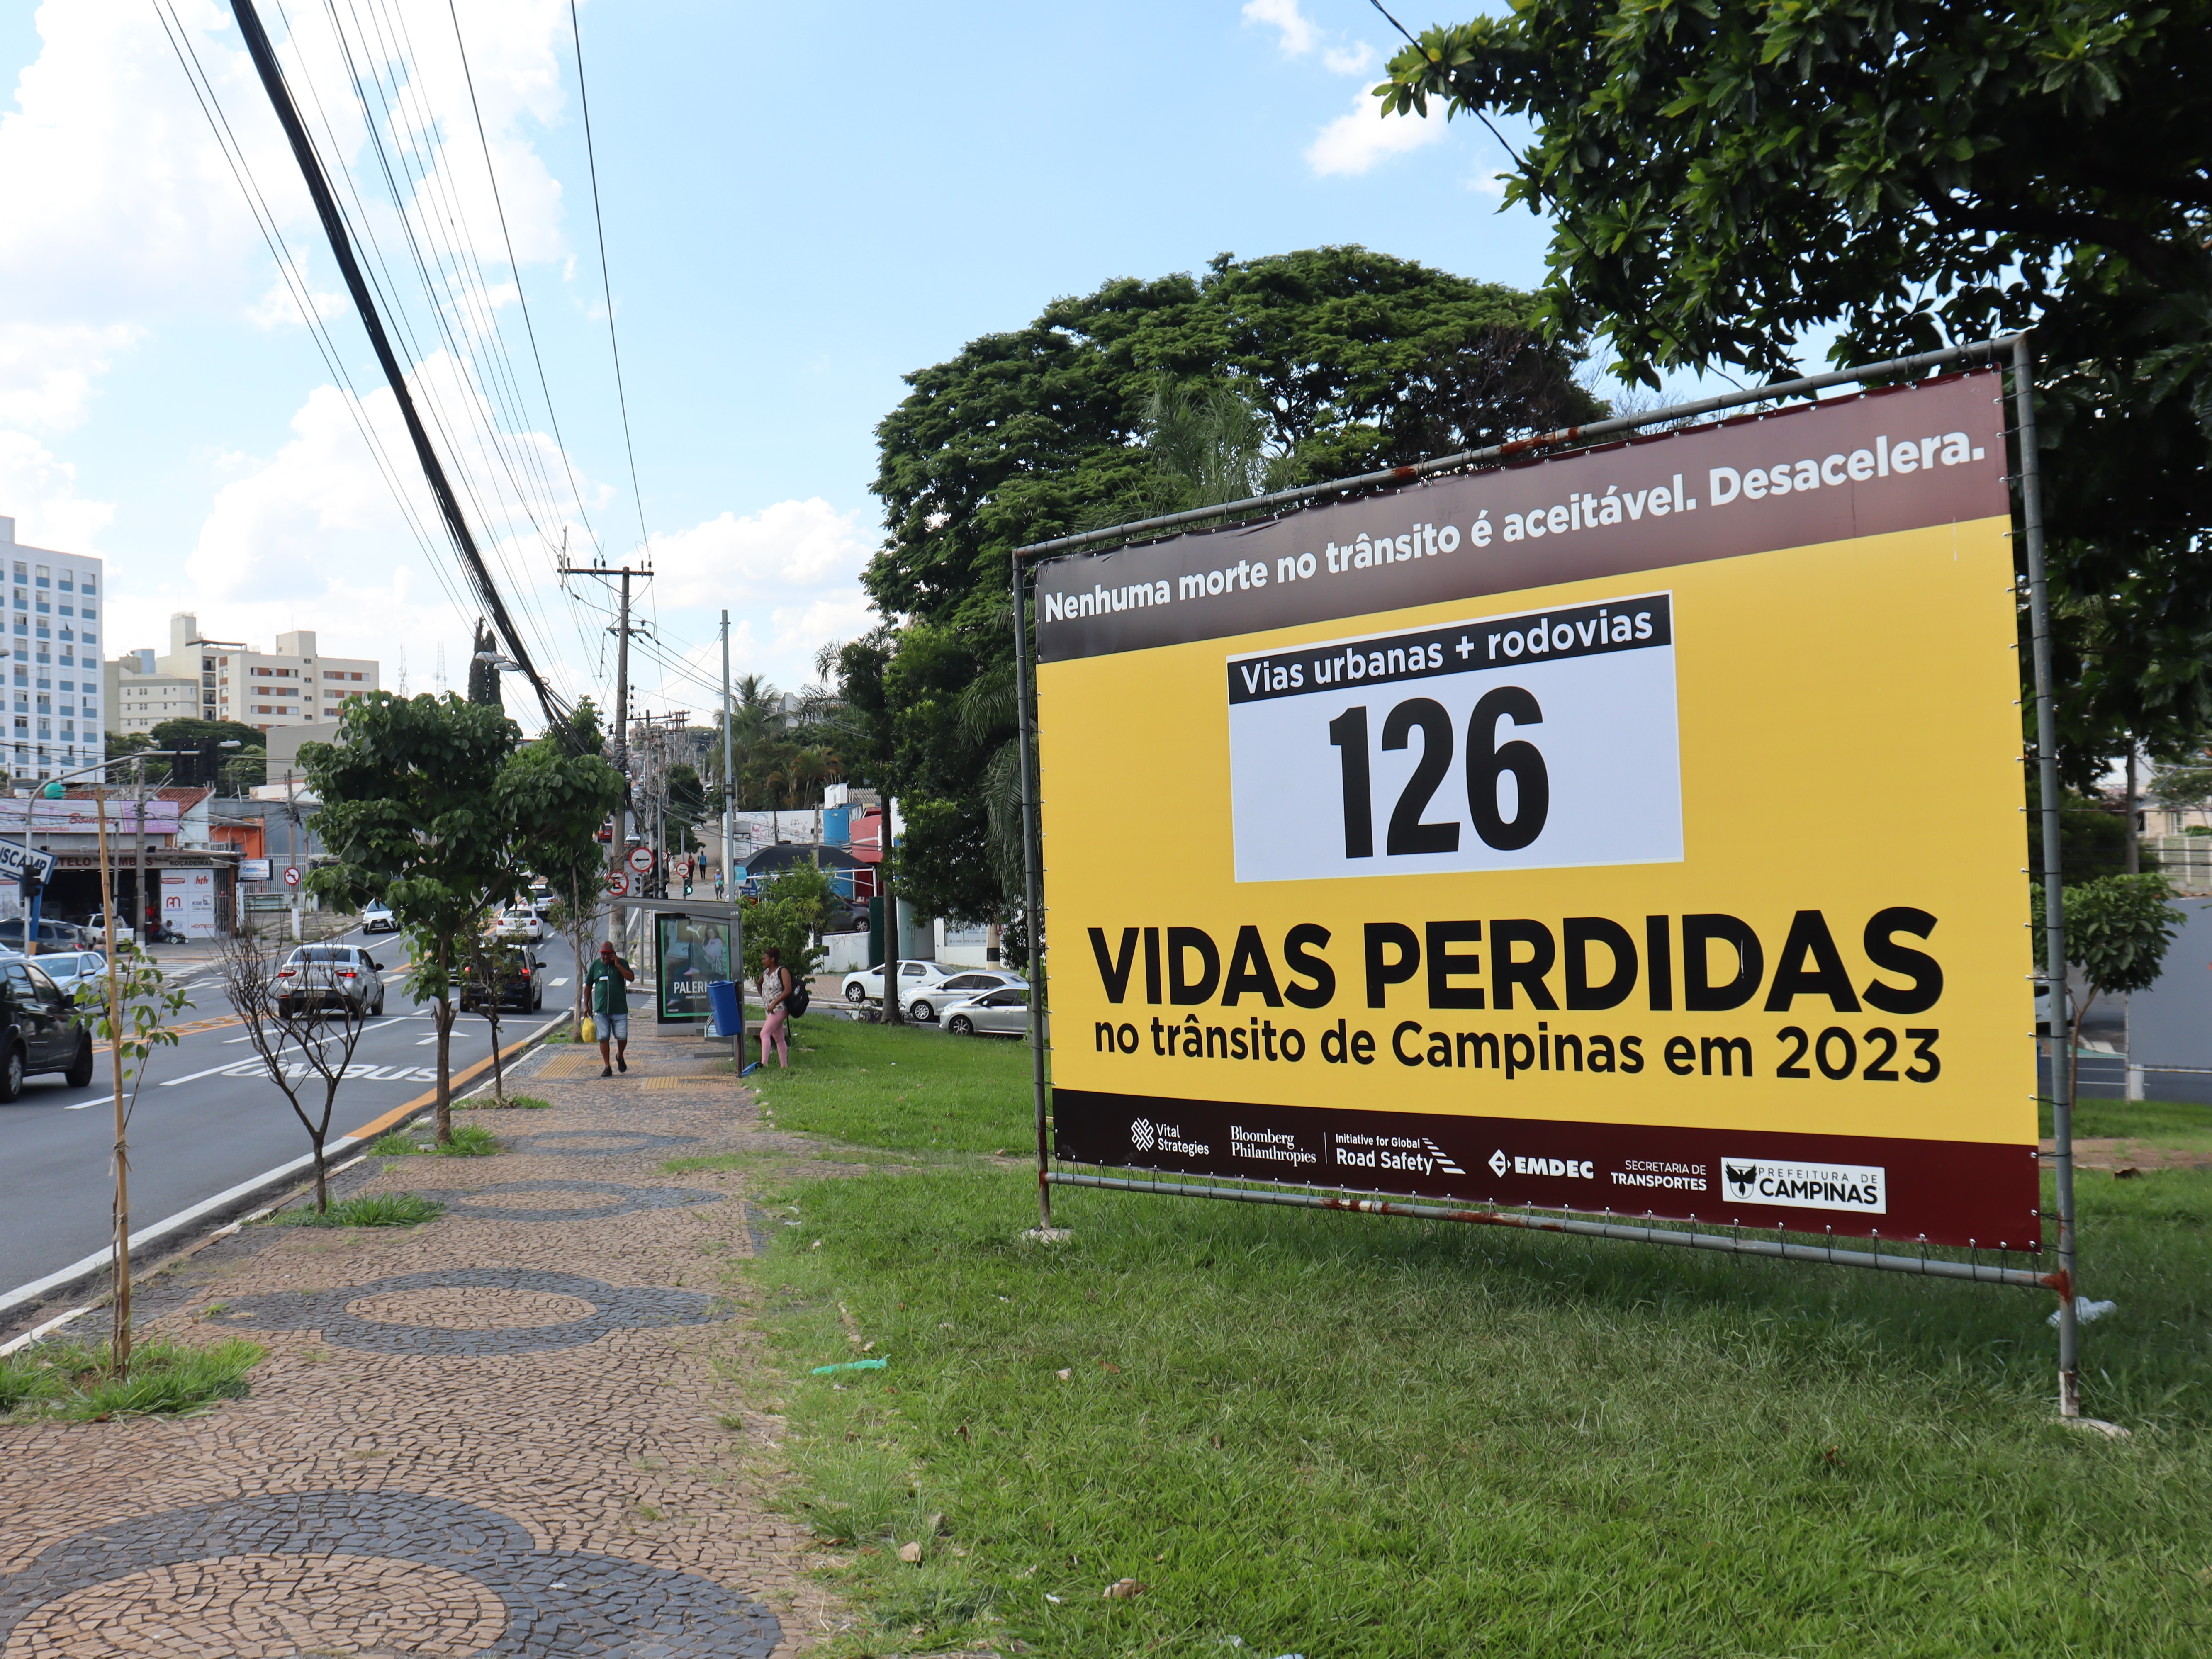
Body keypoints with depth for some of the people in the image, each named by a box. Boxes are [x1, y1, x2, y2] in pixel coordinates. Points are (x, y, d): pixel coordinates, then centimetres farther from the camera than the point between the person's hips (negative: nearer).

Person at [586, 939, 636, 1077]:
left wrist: (618, 966, -19)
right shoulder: (595, 965, 6)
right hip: (600, 1009, 1)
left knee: (622, 1037, -1)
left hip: (620, 1009, -1)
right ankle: (607, 1067, 9)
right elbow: (588, 987, 13)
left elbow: (631, 978, -12)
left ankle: (620, 1056, 29)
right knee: (603, 1038, 0)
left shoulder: (621, 963, 2)